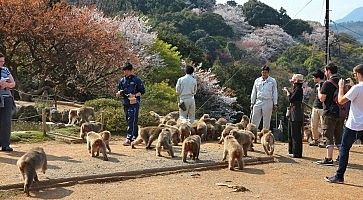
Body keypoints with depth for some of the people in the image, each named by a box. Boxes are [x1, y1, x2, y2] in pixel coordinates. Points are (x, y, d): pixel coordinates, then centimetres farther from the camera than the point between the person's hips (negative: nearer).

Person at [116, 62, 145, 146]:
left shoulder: (137, 80, -3)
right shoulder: (122, 80, 12)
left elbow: (142, 91, -3)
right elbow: (118, 93, 18)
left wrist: (135, 95, -17)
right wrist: (120, 93, -6)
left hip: (134, 103, -6)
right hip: (125, 103, 6)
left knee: (132, 121, -12)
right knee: (129, 121, 12)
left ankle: (129, 138, -16)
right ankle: (135, 137, 23)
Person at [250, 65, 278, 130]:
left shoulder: (272, 81, 3)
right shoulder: (257, 80, 10)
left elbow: (275, 93, 6)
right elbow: (253, 92, 15)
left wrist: (275, 104, 2)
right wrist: (252, 103, 13)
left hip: (268, 102, -2)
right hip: (258, 101, 3)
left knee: (266, 121, 4)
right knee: (254, 120, 0)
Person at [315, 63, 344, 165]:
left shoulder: (327, 83, -12)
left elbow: (322, 98, -12)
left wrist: (319, 91, 4)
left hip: (330, 113, -7)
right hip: (341, 113, 7)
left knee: (329, 136, -3)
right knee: (339, 136, 15)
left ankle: (328, 159, -3)